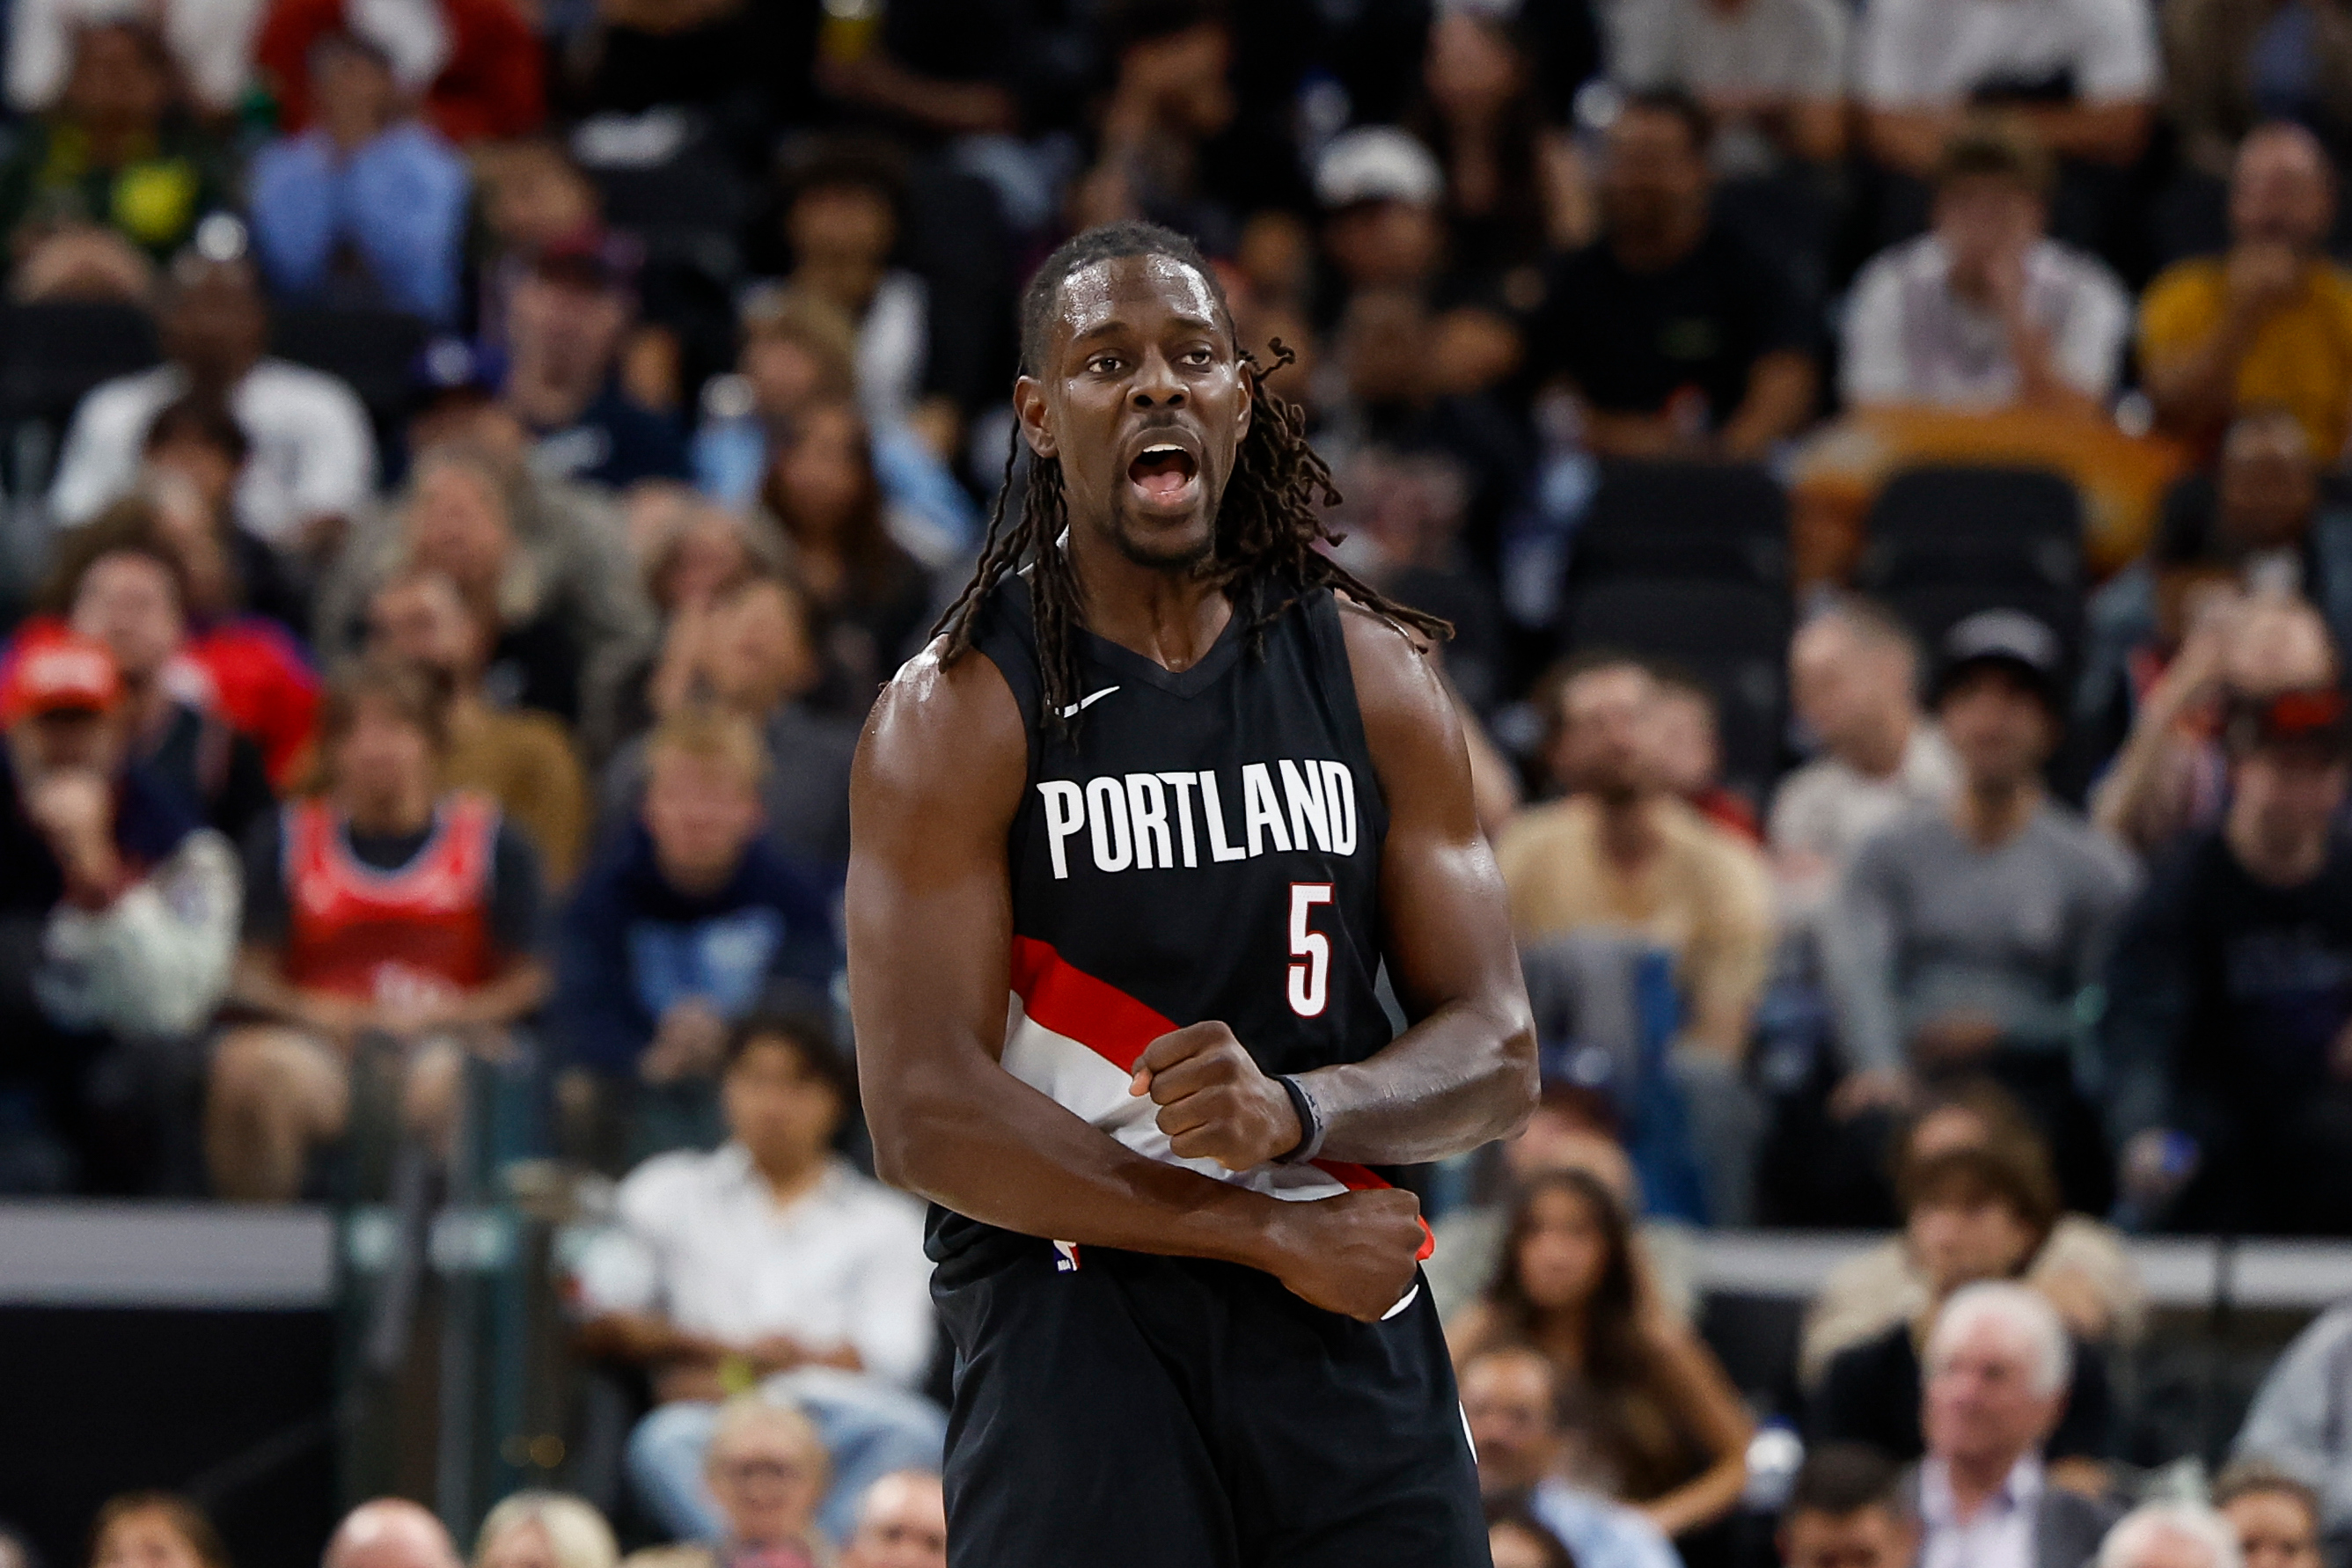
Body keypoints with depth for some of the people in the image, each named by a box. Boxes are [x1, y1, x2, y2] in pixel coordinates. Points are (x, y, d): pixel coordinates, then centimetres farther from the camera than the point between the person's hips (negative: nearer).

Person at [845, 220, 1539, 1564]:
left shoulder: (1376, 675, 8)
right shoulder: (955, 717, -4)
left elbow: (1497, 1059, 4)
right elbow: (926, 1119, -11)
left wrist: (1294, 1112, -17)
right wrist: (1272, 1233, -12)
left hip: (1349, 1326, 3)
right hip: (1071, 1329, -3)